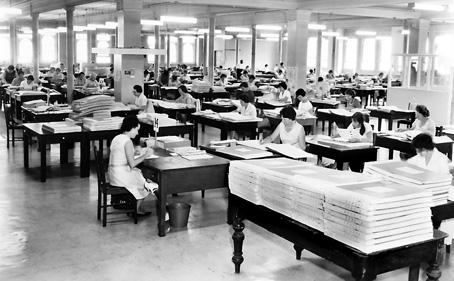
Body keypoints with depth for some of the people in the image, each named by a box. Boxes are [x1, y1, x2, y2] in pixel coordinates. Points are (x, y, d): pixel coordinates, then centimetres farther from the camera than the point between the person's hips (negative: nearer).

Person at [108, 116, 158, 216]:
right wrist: (145, 155, -12)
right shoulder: (128, 142, -20)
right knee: (146, 183, 12)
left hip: (113, 174, 9)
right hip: (122, 176, -9)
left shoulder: (117, 138, 9)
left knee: (140, 174, 25)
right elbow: (132, 164, -23)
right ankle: (137, 210, 25)